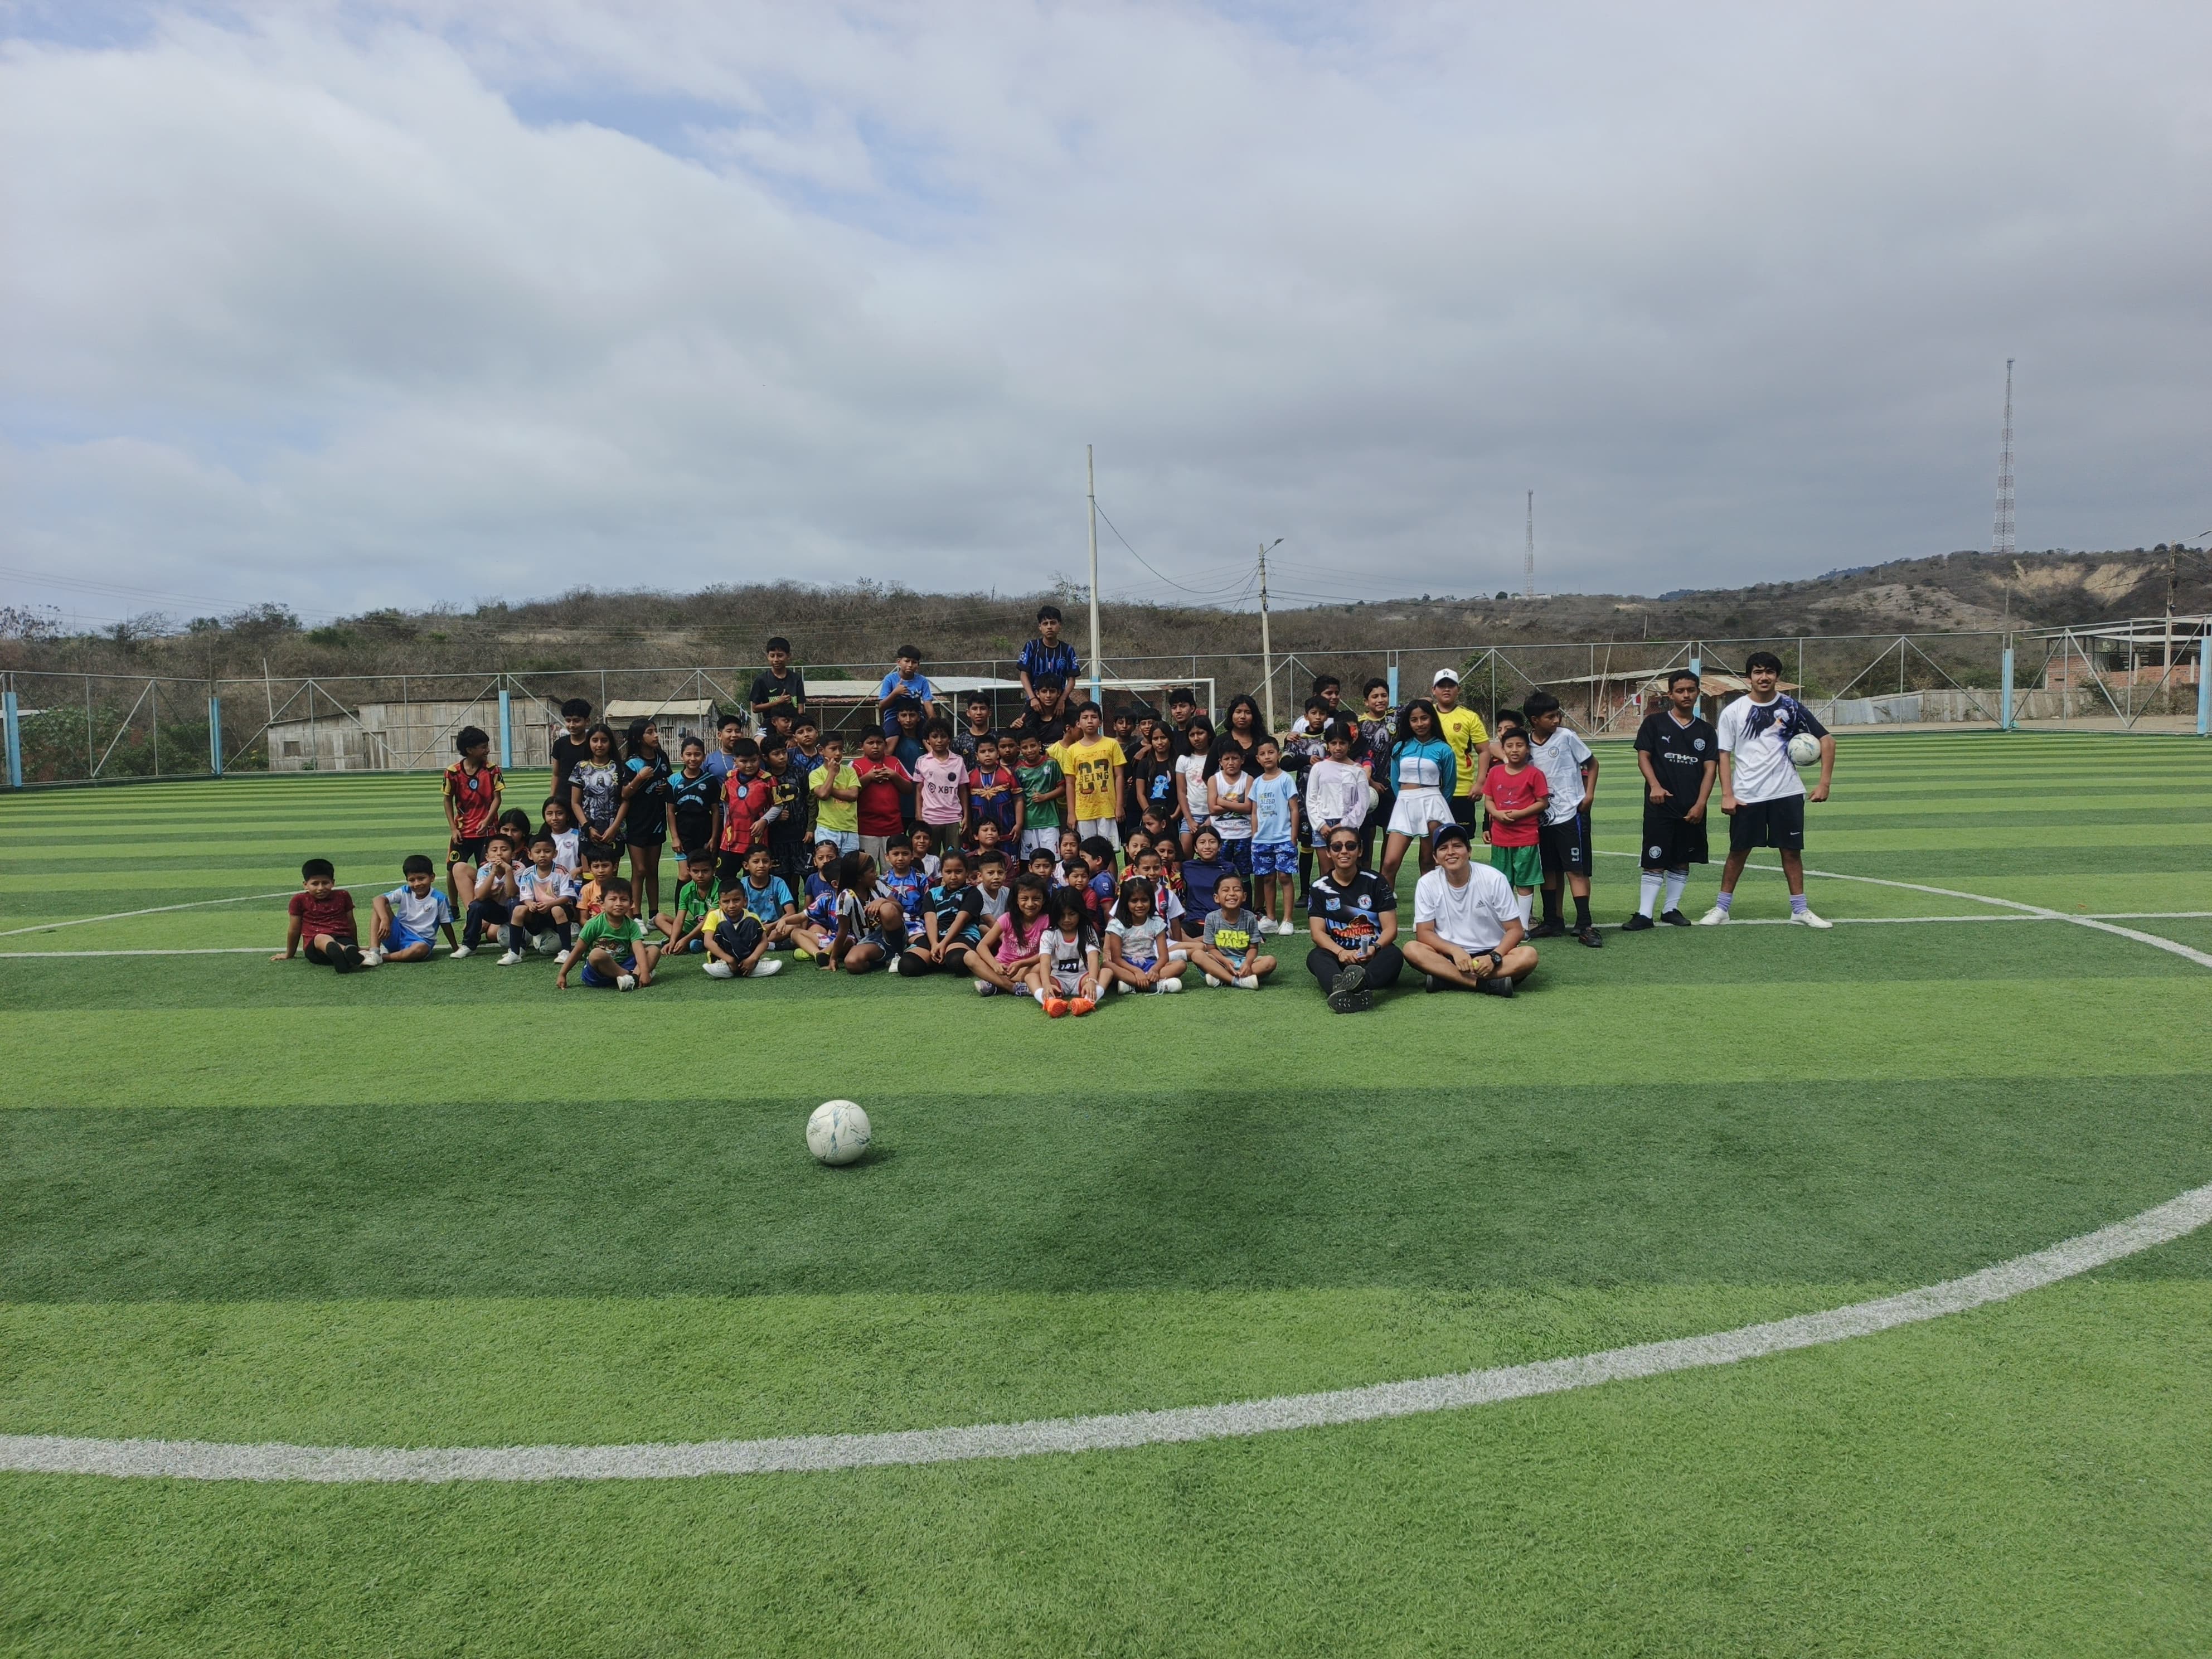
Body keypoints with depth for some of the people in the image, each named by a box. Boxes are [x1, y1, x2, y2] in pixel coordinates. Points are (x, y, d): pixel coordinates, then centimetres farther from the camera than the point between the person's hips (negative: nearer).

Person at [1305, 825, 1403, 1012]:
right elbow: (1318, 932, -3)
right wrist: (1340, 952, -24)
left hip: (1373, 956, 0)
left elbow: (1390, 929, -2)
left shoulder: (1375, 883, 3)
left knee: (1394, 955, -33)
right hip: (1338, 956, 0)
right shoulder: (1319, 888, 5)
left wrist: (1374, 949, -24)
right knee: (1315, 957, -31)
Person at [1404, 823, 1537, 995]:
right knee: (1412, 950, -29)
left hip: (1490, 954, 0)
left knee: (1528, 955, -29)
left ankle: (1445, 979, -28)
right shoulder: (1427, 884, -6)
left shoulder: (1494, 879, -9)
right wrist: (1455, 951, -24)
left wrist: (1494, 958, -23)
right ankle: (1488, 984, -31)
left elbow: (1514, 930, -5)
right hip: (1449, 955, 0)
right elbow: (1424, 933, -6)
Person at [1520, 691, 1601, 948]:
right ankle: (1553, 922, 21)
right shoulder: (1527, 745, 2)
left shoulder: (1566, 737, -6)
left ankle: (1584, 926, -5)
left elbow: (1592, 763, 3)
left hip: (1571, 814, -4)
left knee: (1576, 869, -5)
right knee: (1550, 870, 11)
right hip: (1544, 816, 4)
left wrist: (1589, 794, -5)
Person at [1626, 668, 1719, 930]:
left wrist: (1700, 804, -7)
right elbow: (1643, 757, -1)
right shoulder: (1655, 723, 2)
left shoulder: (1706, 730, 9)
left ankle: (1671, 909, 21)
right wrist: (1655, 786, -17)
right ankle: (1644, 914, -2)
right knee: (1655, 862, -4)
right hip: (1660, 806, -3)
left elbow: (1710, 769, 4)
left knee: (1682, 861, 9)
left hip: (1692, 808, 3)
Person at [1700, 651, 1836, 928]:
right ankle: (1721, 908, 16)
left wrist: (1825, 783, -5)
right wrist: (1727, 795, -8)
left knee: (1792, 851, 6)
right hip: (1746, 796, -1)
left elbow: (1827, 740, 3)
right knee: (1738, 852, 6)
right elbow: (1724, 755, 0)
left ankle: (1800, 910, 16)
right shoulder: (1733, 712, -1)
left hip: (1787, 793, 1)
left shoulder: (1791, 707, 0)